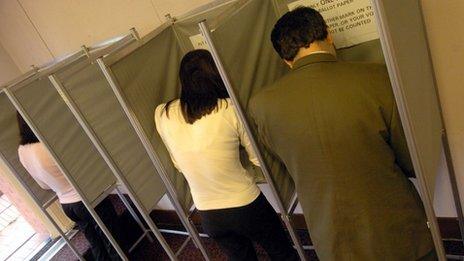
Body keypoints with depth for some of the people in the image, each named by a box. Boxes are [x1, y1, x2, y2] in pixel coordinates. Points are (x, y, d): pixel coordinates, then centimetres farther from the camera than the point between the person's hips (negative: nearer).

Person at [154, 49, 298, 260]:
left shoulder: (162, 115, -9)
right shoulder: (230, 109, -18)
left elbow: (179, 165, 4)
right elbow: (259, 158, -7)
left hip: (207, 215, 4)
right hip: (247, 206, -3)